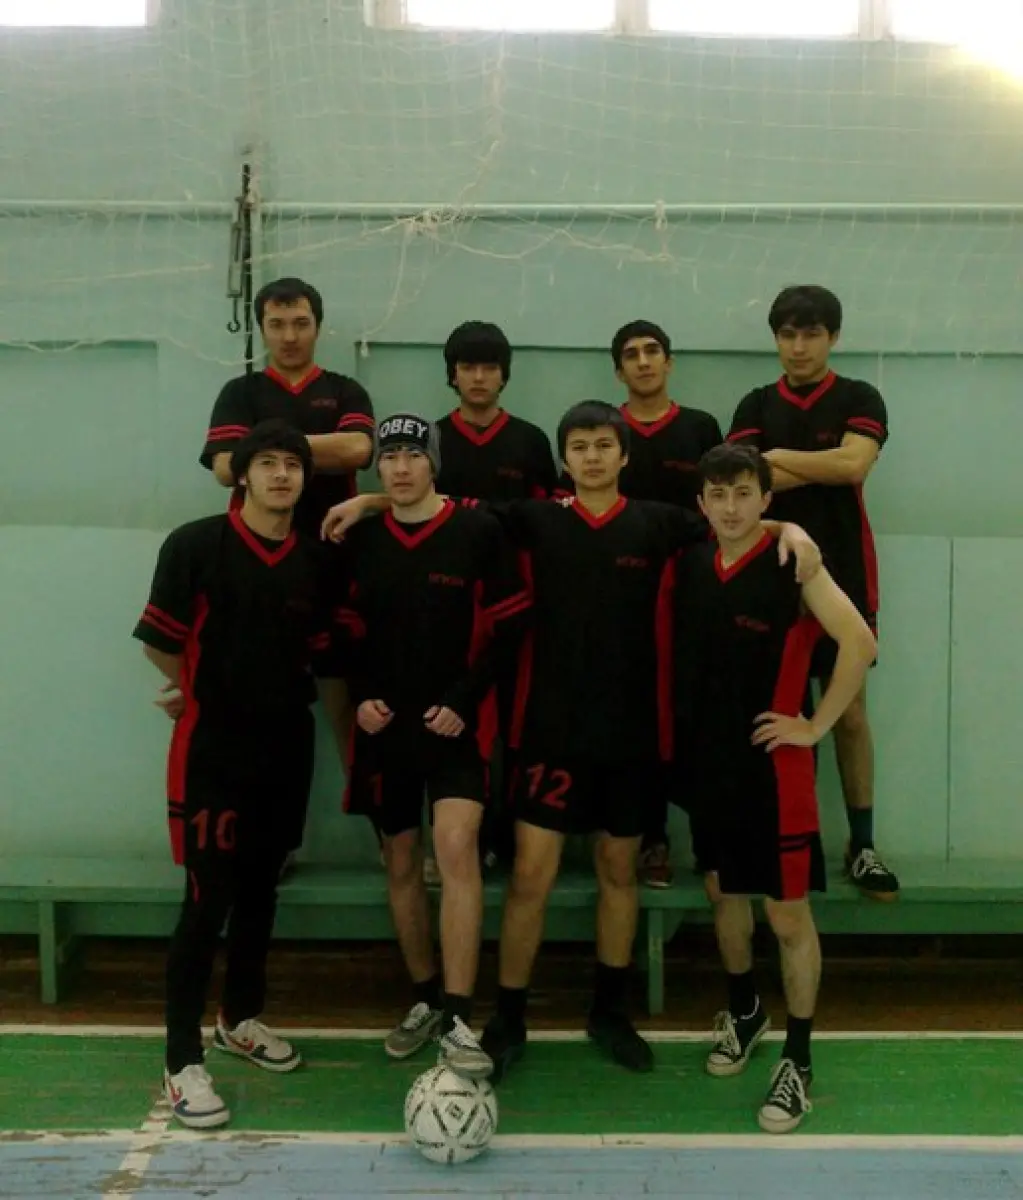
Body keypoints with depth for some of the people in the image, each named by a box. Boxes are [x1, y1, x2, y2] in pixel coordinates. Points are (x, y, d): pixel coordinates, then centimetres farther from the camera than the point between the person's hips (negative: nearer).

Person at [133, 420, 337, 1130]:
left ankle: (242, 1018, 35)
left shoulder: (316, 561, 3)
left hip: (287, 746, 5)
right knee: (208, 899, -6)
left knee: (261, 889, 16)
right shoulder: (195, 546, -10)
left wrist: (277, 691, 8)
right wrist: (209, 692, 6)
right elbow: (159, 642, -5)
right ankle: (184, 1062, 3)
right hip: (213, 749, -5)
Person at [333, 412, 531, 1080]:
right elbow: (349, 631, 12)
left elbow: (509, 626, -5)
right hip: (386, 726, 4)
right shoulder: (361, 540, 4)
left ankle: (460, 1020, -13)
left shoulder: (478, 532, -7)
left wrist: (463, 701, -13)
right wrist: (361, 695, -4)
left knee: (456, 848, -19)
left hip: (456, 723, -4)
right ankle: (426, 1000, 29)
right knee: (401, 863, 12)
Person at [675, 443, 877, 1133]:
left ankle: (798, 1061, 14)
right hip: (708, 758, 6)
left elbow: (860, 644, -20)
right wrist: (685, 734, 6)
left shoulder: (792, 564, -13)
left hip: (774, 763, -5)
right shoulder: (693, 565, 3)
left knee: (788, 914, 0)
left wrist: (816, 726, -16)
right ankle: (744, 1011, 42)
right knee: (723, 892, 19)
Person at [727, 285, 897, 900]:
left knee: (850, 711, 4)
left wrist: (777, 457, -8)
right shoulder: (756, 406, 7)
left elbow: (853, 464, -17)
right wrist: (823, 468, -12)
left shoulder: (860, 399, 2)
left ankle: (862, 844, 14)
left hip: (841, 576, -1)